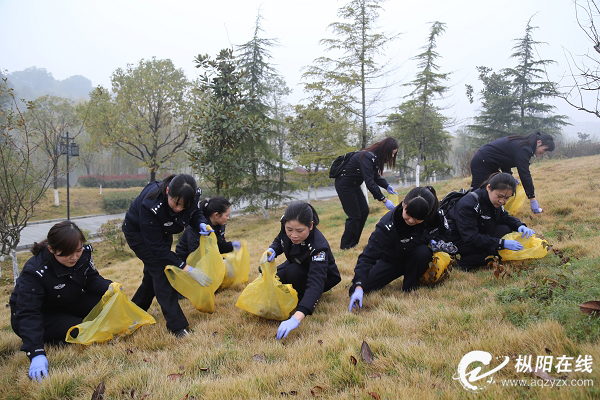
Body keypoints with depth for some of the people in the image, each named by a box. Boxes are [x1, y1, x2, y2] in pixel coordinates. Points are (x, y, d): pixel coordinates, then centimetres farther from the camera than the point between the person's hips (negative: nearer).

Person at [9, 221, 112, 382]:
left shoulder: (83, 253, -18)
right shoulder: (35, 272, -35)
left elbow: (92, 279, -3)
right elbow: (28, 314, -36)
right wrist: (36, 354, -45)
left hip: (66, 305, 6)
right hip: (38, 316, -5)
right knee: (79, 331, -28)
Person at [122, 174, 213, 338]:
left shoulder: (190, 196, -28)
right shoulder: (151, 205, -42)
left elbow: (195, 213, -4)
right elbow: (157, 247, -36)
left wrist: (201, 223, -30)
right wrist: (187, 269, -38)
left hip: (161, 231, 6)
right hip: (138, 232, -6)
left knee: (153, 272, 10)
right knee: (159, 270, -15)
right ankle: (176, 326, -11)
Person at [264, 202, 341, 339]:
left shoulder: (319, 246, -42)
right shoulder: (287, 229, -25)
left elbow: (316, 283, -52)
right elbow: (279, 241, -1)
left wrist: (296, 318, -65)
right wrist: (272, 250, -29)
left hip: (323, 278, -7)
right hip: (295, 265, 7)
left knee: (293, 271, -33)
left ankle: (309, 298, -5)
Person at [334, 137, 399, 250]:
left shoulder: (375, 157, -1)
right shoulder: (367, 157, -30)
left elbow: (375, 176, 12)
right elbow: (369, 182, -34)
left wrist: (387, 186, -4)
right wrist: (384, 200, -32)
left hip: (354, 185, 9)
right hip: (344, 184, -9)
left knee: (364, 211, 8)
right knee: (354, 215, -5)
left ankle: (354, 242, 18)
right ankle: (346, 245, 10)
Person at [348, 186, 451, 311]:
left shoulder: (436, 217, -24)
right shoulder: (387, 225, -33)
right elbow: (367, 257, -34)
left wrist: (438, 243, -21)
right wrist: (359, 287, -46)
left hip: (417, 258, 2)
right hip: (392, 261, -1)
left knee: (423, 252, -36)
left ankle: (409, 287, -11)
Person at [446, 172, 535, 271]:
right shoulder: (468, 204, -29)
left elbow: (505, 217, 8)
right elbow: (470, 238, -32)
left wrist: (520, 226, -15)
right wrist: (502, 243, -35)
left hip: (479, 237, 9)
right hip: (459, 242, -9)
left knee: (505, 229, -9)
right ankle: (465, 261, -19)